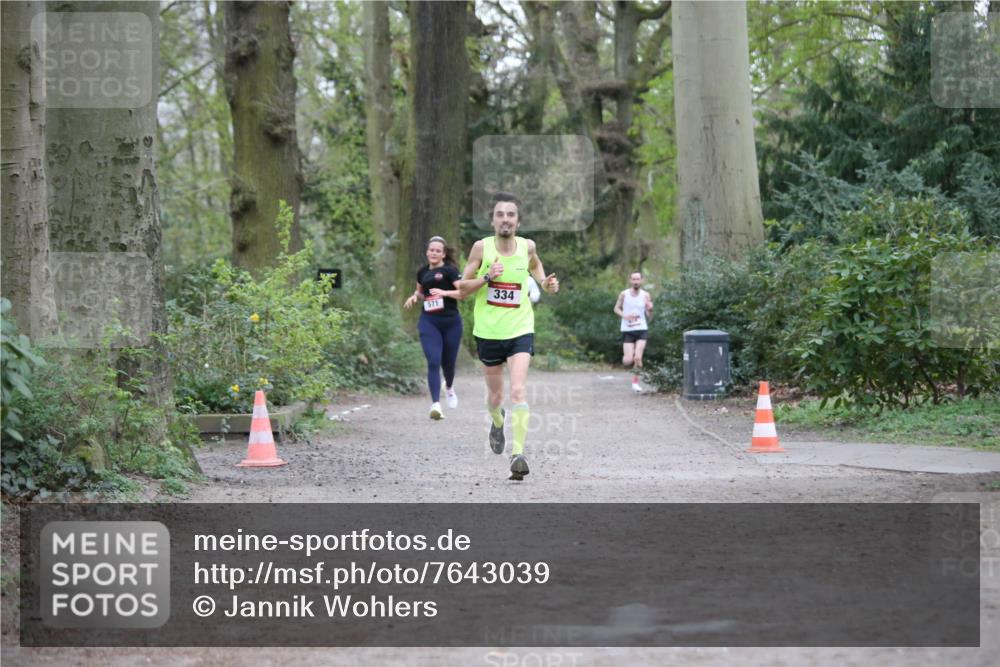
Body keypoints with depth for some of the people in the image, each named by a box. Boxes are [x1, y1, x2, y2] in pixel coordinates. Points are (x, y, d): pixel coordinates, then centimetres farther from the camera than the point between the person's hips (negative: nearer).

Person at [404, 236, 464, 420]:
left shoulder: (449, 270, -5)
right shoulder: (422, 272, 10)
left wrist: (444, 292, -26)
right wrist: (415, 297, 7)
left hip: (451, 322, -2)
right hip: (429, 322, 2)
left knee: (448, 362, 12)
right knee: (433, 362, -14)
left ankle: (449, 388, 46)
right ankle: (436, 404, -21)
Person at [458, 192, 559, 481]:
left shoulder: (527, 246, -3)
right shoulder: (482, 247, -8)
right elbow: (462, 289, -4)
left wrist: (544, 282, 3)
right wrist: (487, 277, -21)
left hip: (520, 330, -1)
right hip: (488, 332, 1)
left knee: (518, 391, -19)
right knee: (495, 395, 16)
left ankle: (518, 453, -23)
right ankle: (497, 422, 51)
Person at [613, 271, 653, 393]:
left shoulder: (645, 295, -1)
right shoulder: (624, 294, -3)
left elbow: (649, 314, 0)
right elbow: (616, 308, 8)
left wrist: (650, 309, -23)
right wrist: (624, 315, -11)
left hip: (641, 329, 0)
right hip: (627, 330, 0)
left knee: (637, 358, -14)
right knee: (628, 361, -8)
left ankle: (635, 381, 6)